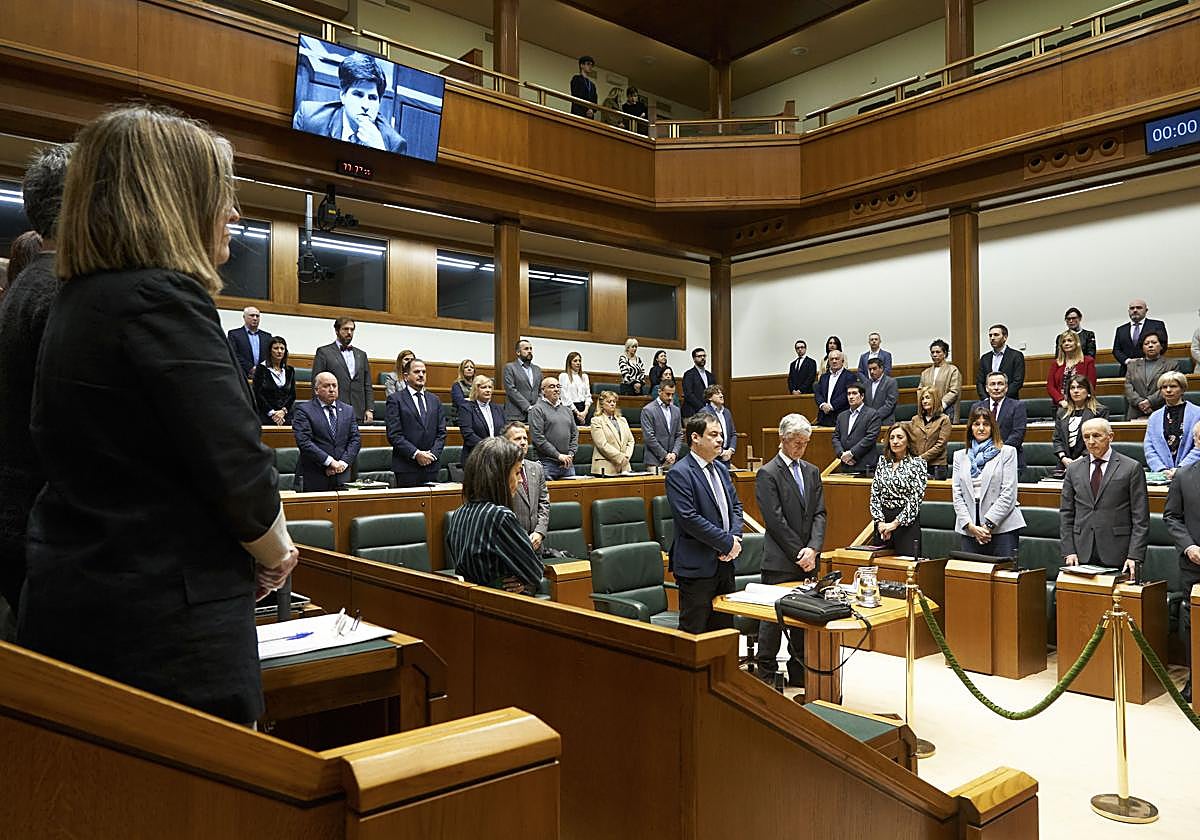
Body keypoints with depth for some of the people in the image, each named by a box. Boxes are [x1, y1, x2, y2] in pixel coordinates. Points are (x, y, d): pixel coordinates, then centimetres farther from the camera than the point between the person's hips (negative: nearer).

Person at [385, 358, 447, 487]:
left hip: (432, 466, 4)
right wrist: (416, 453, -14)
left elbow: (441, 432, 11)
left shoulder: (435, 400, 15)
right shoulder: (395, 400, -1)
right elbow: (393, 435, -8)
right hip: (406, 467, -4)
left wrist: (433, 454, -5)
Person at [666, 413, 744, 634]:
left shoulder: (721, 469, 13)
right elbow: (689, 518, -21)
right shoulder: (679, 474, -14)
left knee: (724, 628, 14)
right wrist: (727, 542, -16)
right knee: (693, 632, -1)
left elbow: (735, 505, 17)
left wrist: (736, 537, -3)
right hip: (697, 565, -8)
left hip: (725, 561, 8)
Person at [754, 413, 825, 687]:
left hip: (807, 560, 6)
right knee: (772, 618, 0)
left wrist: (813, 549, -8)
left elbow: (819, 513, 7)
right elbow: (775, 520, -12)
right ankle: (766, 675, 11)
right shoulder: (767, 474, -7)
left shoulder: (812, 472, 13)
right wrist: (799, 554, -11)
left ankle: (799, 674, 23)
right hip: (780, 562, -6)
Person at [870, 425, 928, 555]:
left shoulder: (918, 463, -2)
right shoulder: (882, 465, 11)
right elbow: (874, 496, 7)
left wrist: (895, 523, -14)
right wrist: (880, 522, -7)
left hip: (907, 522, -4)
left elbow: (916, 498, -10)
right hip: (882, 522, 4)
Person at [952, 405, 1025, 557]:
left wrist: (988, 525, -10)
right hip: (969, 530, 3)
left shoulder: (1007, 452, 5)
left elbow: (1008, 493, -3)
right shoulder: (960, 456, 14)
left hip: (1002, 527, -3)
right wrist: (971, 526, -5)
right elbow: (957, 495, 7)